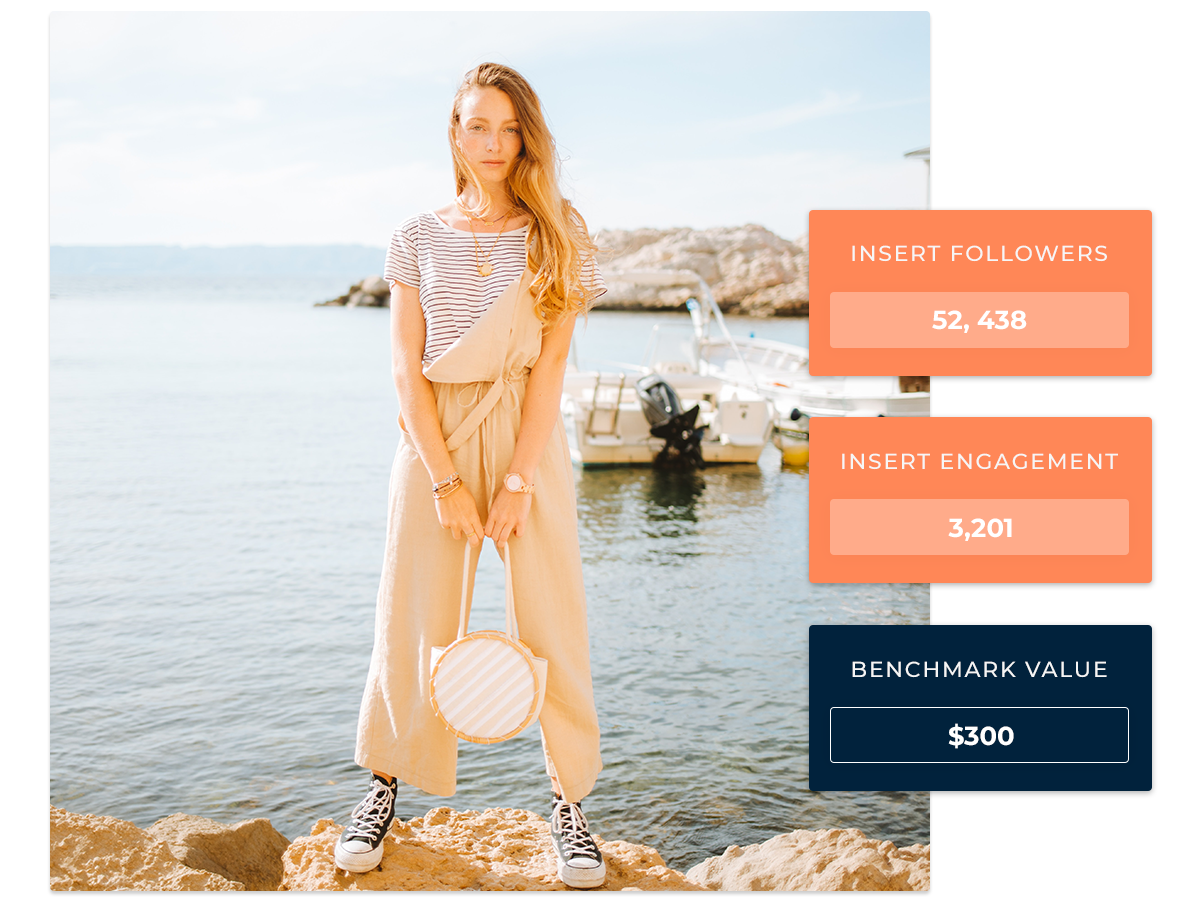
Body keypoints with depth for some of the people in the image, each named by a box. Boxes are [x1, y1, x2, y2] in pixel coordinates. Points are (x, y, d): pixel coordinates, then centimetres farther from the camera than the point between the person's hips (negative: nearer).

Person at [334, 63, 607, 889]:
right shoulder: (419, 238, 4)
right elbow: (406, 367, -1)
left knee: (552, 622, -2)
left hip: (527, 435, -1)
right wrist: (445, 480, -10)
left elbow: (550, 365, -5)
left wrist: (515, 482, -12)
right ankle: (385, 787, 21)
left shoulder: (555, 235, 2)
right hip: (435, 436, 1)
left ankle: (570, 805, 11)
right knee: (412, 622, 3)